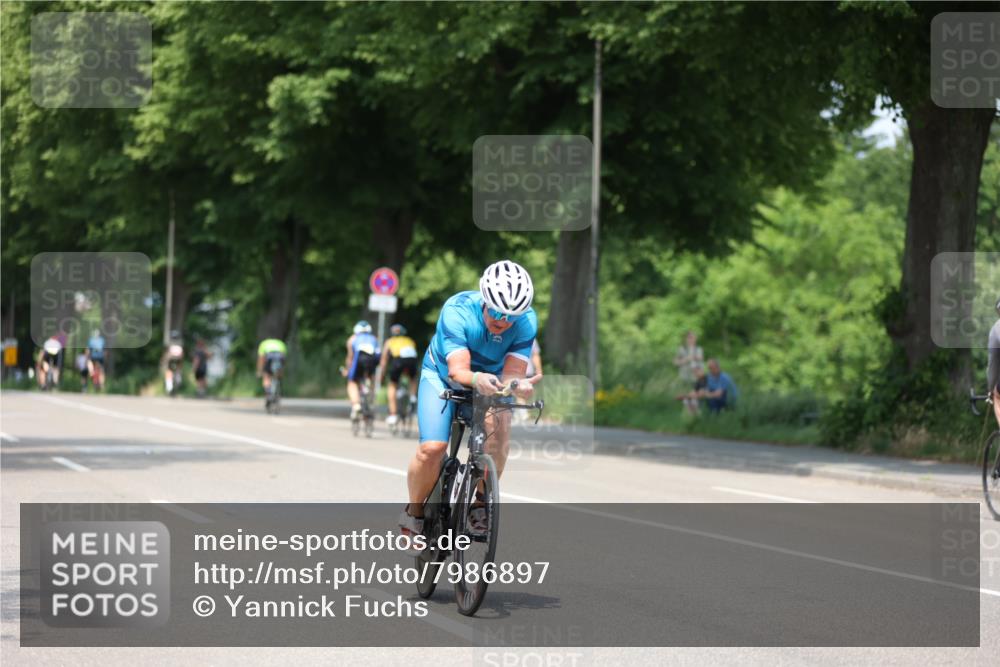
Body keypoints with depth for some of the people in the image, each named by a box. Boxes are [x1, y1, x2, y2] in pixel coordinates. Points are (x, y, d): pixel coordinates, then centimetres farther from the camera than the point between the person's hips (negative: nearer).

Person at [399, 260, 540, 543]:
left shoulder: (526, 321, -27)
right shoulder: (457, 310, -33)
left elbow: (511, 374, -30)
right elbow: (457, 371, -41)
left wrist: (519, 385, -54)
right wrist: (476, 380, -63)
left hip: (490, 381, 2)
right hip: (442, 375, -2)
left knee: (498, 425, -31)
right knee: (432, 449, -21)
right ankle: (414, 511, 7)